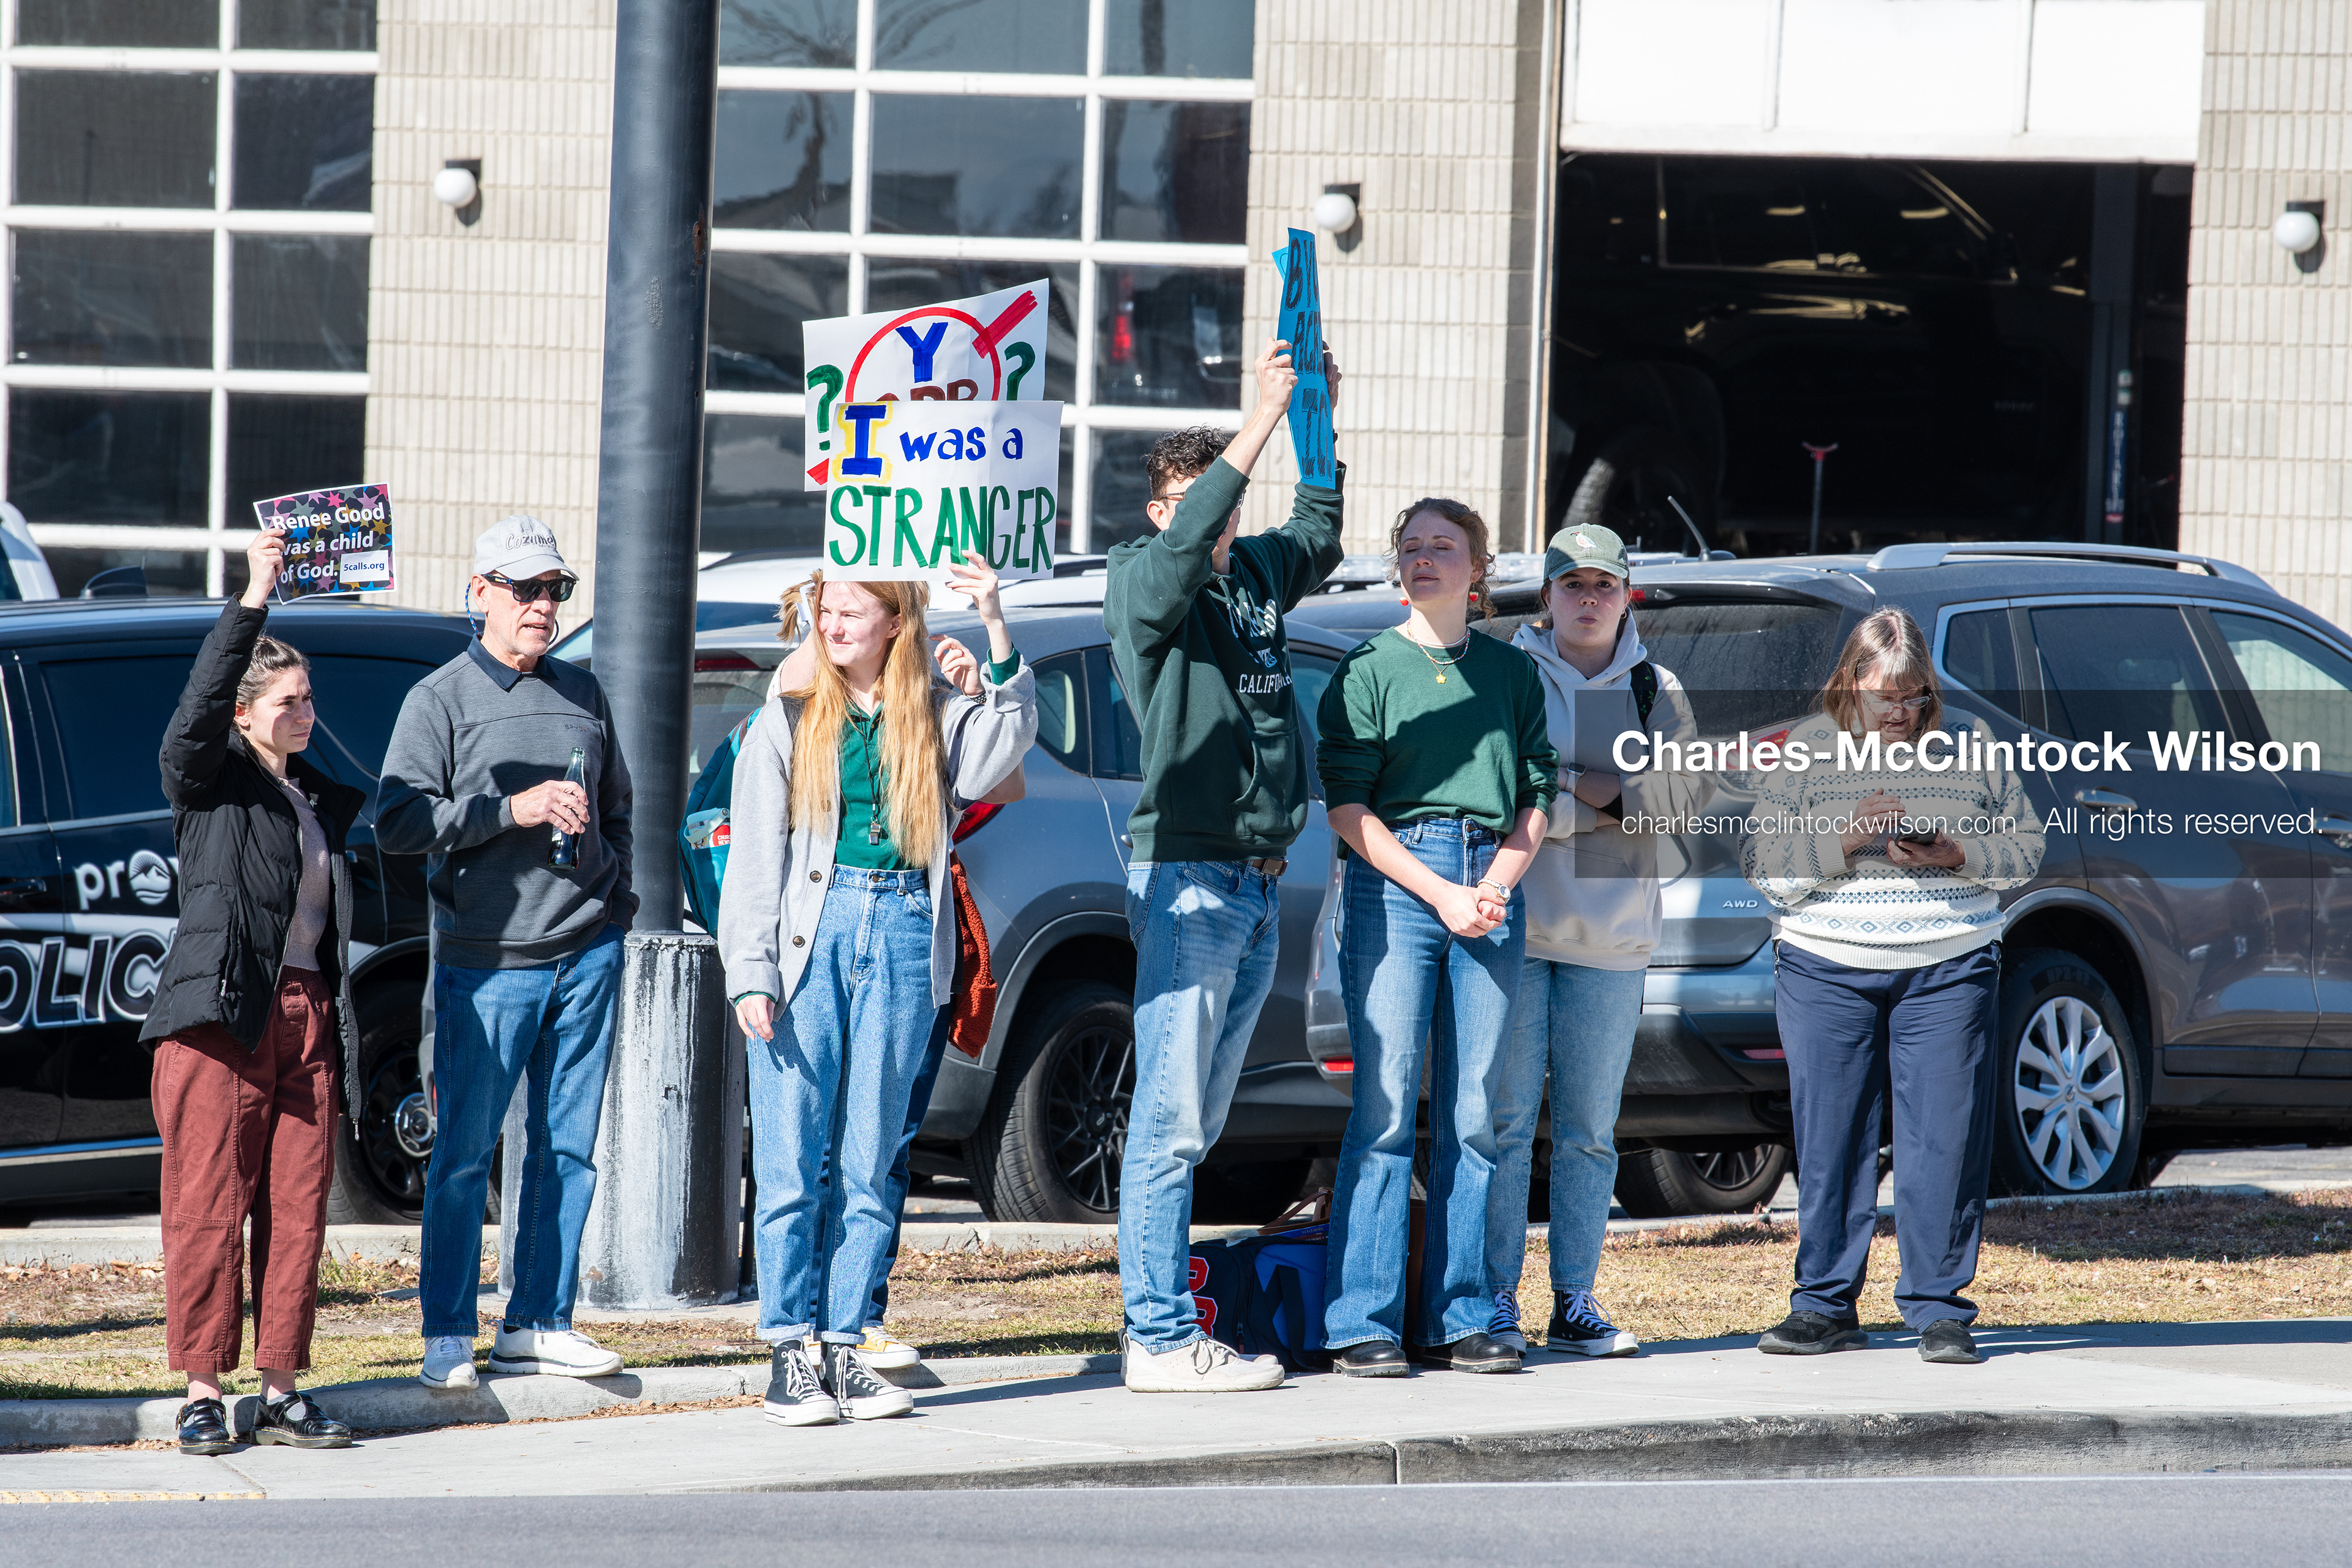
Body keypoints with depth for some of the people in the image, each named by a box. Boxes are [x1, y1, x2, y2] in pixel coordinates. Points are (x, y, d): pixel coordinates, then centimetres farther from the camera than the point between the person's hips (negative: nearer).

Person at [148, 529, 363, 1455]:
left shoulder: (323, 802, 20)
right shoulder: (209, 781, 3)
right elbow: (199, 705, -16)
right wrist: (253, 599, -24)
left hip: (305, 1019, 6)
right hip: (224, 1015, -6)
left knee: (298, 1212, 3)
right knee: (209, 1209, -5)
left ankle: (282, 1393, 7)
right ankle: (203, 1395, -4)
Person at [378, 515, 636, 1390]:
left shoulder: (583, 695, 15)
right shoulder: (442, 700, -2)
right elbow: (398, 824, -11)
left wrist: (617, 893, 14)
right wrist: (511, 809, -18)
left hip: (586, 950, 5)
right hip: (487, 960, -5)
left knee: (567, 1147, 6)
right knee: (466, 1152, -4)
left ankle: (538, 1323, 13)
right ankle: (448, 1333, 1)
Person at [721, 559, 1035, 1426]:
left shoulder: (939, 718, 10)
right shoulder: (788, 722, 9)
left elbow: (1008, 740, -10)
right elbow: (753, 857, 5)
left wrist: (996, 637, -21)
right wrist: (750, 973, -4)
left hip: (903, 940, 1)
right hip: (809, 937, -1)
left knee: (868, 1161, 4)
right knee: (793, 1157, -3)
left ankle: (843, 1347, 8)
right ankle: (789, 1352, 1)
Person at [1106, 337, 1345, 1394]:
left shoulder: (1256, 574, 15)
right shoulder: (1142, 582, -4)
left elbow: (1315, 535, 33)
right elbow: (1186, 539, -25)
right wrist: (1265, 417, -28)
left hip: (1259, 883, 8)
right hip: (1187, 878, -8)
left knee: (1194, 1125, 10)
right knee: (1169, 1120, -9)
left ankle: (1166, 1326, 13)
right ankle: (1160, 1340, -10)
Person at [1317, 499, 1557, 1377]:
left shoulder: (1511, 672, 15)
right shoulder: (1369, 670, 5)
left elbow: (1538, 798, 15)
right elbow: (1348, 808, -1)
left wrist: (1497, 884, -3)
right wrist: (1440, 894, -10)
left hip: (1489, 891, 3)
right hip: (1392, 885, -3)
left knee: (1474, 1112, 2)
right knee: (1386, 1104, -9)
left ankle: (1458, 1320, 6)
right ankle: (1363, 1323, -8)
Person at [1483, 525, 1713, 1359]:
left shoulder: (1655, 690, 13)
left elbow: (1690, 787, 4)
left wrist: (1610, 791, -10)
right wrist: (1593, 803, -9)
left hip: (1611, 937, 3)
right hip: (1512, 922, -3)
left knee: (1589, 1130, 5)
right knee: (1505, 1121, -5)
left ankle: (1574, 1304, 9)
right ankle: (1496, 1302, -2)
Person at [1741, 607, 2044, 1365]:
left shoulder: (1969, 749, 6)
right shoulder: (1809, 751, 4)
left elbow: (2026, 848, 7)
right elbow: (1761, 863, 0)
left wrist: (1952, 854, -11)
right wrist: (1843, 843, -15)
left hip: (1947, 969, 0)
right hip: (1827, 969, 0)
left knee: (1944, 1138, -4)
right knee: (1830, 1135, 1)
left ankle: (1939, 1309, 1)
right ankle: (1825, 1307, 9)